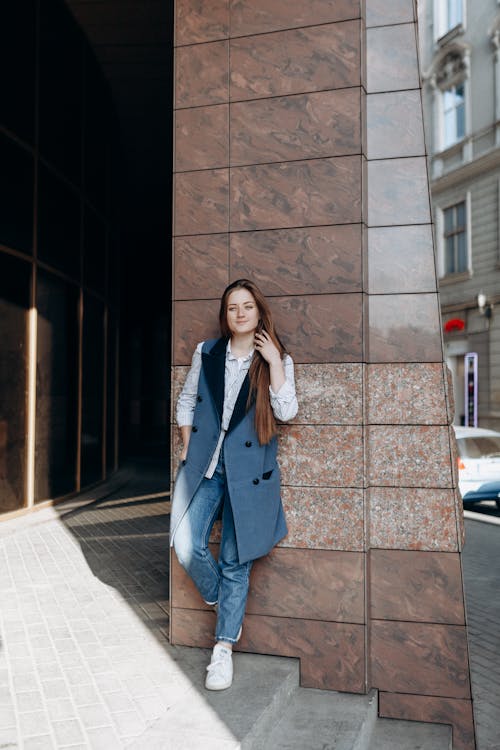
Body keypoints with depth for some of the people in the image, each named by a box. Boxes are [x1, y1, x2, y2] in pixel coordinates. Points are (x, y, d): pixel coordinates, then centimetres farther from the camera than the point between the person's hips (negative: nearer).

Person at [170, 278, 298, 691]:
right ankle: (220, 600, 23)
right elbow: (186, 402, 13)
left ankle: (224, 647, 15)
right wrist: (187, 451, 6)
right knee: (187, 546, -8)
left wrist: (273, 361, -14)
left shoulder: (278, 360, 1)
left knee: (235, 562, 2)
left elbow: (286, 411, -12)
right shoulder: (206, 353, 5)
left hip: (248, 471, -2)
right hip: (203, 465, 2)